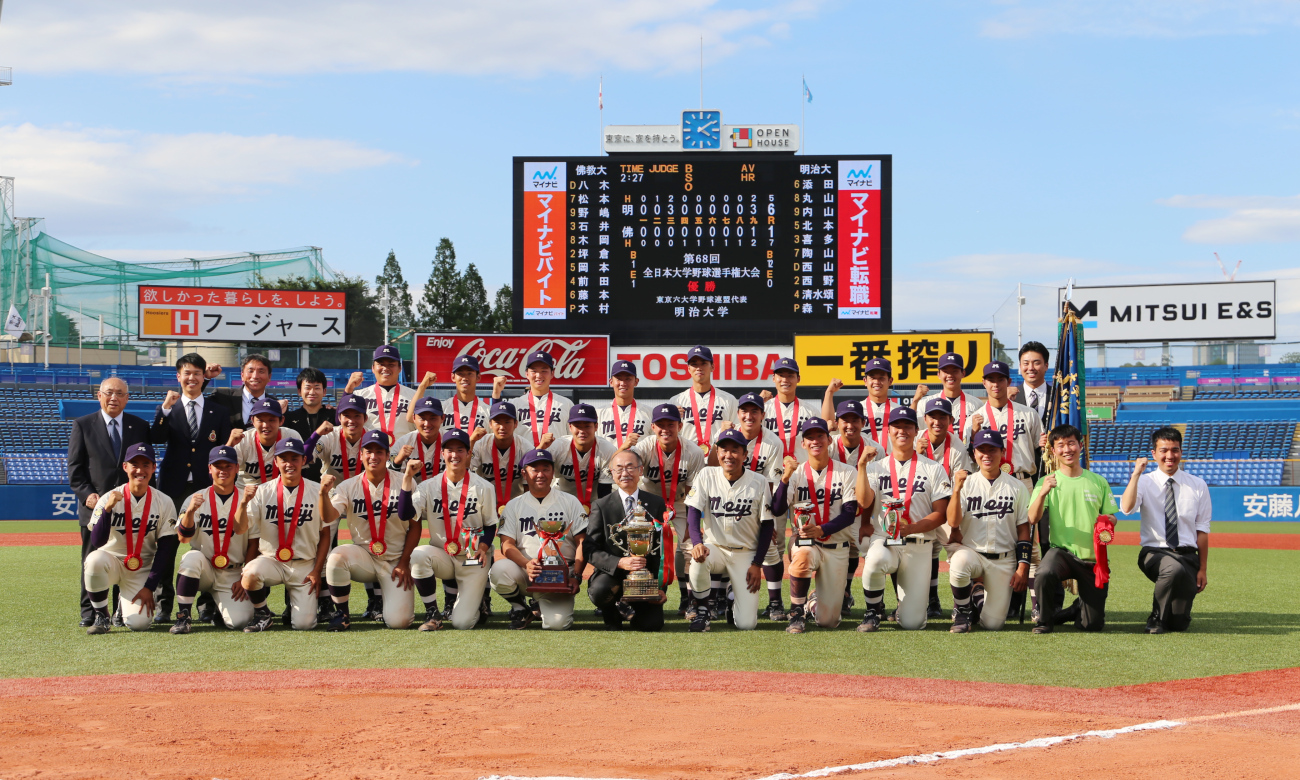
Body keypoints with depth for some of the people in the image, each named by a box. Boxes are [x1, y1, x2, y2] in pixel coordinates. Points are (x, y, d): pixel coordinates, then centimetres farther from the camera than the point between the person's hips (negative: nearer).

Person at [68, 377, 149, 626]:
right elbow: (74, 467, 3)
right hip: (95, 505, -1)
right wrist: (86, 494, -10)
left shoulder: (140, 427, 11)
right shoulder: (82, 425, 6)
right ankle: (90, 612, 10)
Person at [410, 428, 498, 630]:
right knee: (418, 555, -35)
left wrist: (483, 548, -16)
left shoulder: (483, 487, -4)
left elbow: (491, 524, 4)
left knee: (462, 623, -15)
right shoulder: (429, 486, -2)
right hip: (442, 555, 2)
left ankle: (473, 607, 26)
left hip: (473, 559, -2)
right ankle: (432, 614, -14)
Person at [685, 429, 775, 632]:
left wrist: (757, 565, -6)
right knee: (698, 560, -39)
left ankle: (732, 596, 25)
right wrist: (697, 543, -29)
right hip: (714, 547, 0)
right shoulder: (707, 475, -5)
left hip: (746, 553, 0)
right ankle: (701, 611, -11)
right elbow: (693, 512, -10)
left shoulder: (759, 482, -6)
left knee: (746, 624, -13)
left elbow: (767, 525, -1)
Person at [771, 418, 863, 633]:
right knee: (802, 556, -40)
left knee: (828, 621, -4)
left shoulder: (846, 473, -3)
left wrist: (821, 530, -25)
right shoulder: (796, 473, -1)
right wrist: (785, 478, -27)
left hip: (836, 547, 0)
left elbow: (850, 514, -10)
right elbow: (777, 510, -13)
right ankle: (797, 613, -19)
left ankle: (815, 606, 35)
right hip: (805, 541, 0)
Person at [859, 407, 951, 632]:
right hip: (883, 540, 0)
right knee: (875, 560, -40)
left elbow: (940, 514, 0)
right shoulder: (876, 469, 10)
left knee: (912, 623, -10)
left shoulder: (933, 469, 6)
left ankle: (907, 605, 30)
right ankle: (874, 611, -9)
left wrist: (911, 528, -17)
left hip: (918, 547, 0)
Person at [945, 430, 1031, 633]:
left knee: (993, 623, -8)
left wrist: (1023, 567, -2)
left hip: (1003, 561, 1)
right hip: (971, 552, -1)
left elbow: (1024, 530, 5)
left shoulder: (1017, 487, 4)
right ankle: (962, 614, -10)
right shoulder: (967, 483, 2)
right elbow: (953, 522, -11)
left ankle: (979, 598, 30)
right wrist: (957, 489, -24)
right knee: (959, 562, -39)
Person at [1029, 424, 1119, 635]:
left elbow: (1112, 518, 13)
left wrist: (1108, 521, -12)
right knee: (1045, 573, -38)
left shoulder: (1098, 482, 9)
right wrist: (1042, 493, -30)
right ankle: (1044, 619, -9)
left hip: (1093, 559, 2)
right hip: (1062, 552, -2)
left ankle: (1076, 609, 37)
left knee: (1093, 624, 0)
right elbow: (1033, 518, -12)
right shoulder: (1048, 482, 2)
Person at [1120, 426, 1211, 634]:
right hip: (1154, 553, -2)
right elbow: (1126, 508, -19)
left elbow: (1202, 530, 8)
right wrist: (1136, 474, -24)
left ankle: (1170, 615, 35)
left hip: (1187, 555, 2)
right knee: (1174, 568, -39)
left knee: (1179, 624, -4)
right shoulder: (1145, 482, 2)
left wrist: (1202, 570, 5)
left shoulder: (1198, 486, 7)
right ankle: (1156, 616, -13)